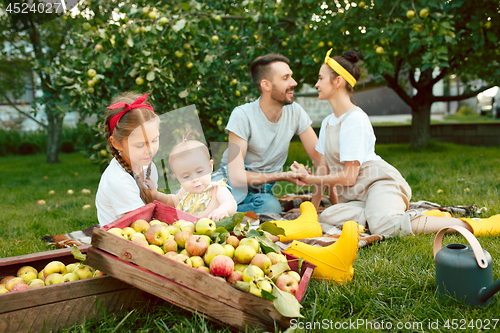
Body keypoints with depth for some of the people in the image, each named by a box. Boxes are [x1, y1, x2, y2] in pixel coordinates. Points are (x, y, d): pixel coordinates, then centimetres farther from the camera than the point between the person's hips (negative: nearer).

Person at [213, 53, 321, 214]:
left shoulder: (295, 112, -6)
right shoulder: (242, 116, -19)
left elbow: (320, 158, -3)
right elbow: (237, 177, -21)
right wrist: (284, 175, -21)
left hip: (261, 191, 4)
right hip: (229, 182, -4)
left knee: (272, 207, -34)